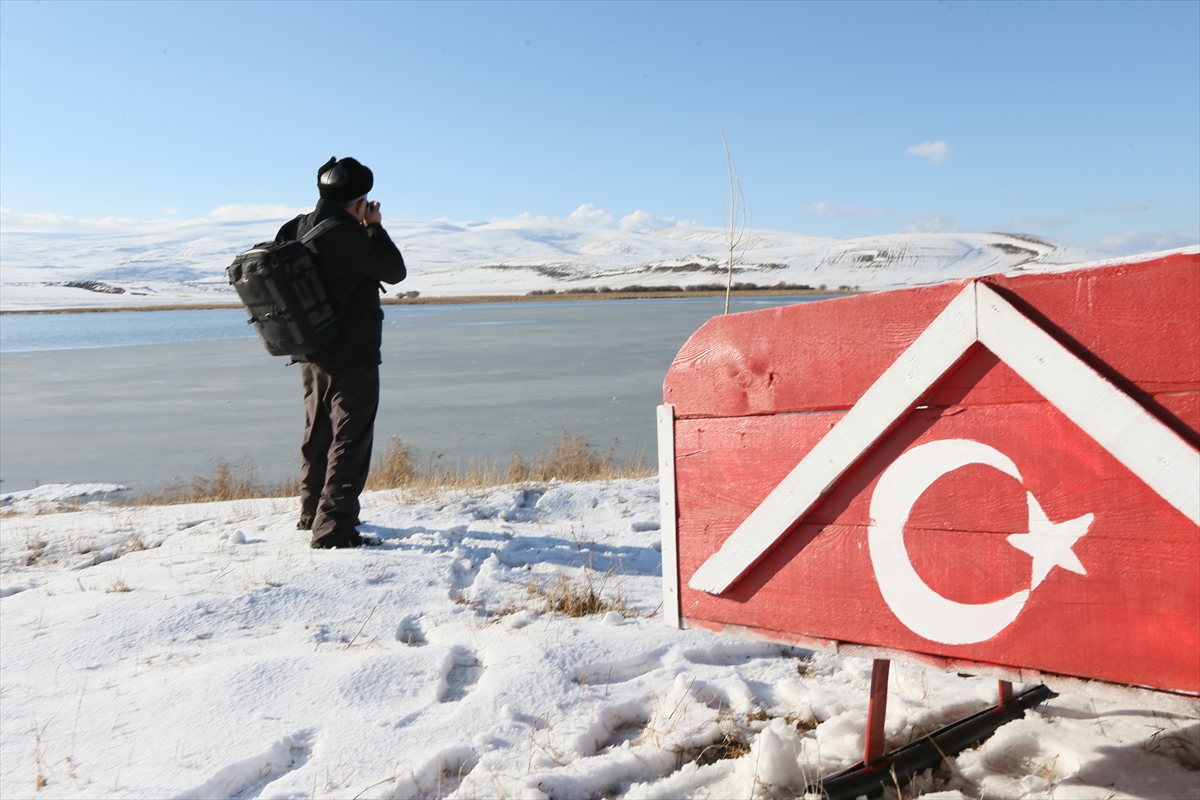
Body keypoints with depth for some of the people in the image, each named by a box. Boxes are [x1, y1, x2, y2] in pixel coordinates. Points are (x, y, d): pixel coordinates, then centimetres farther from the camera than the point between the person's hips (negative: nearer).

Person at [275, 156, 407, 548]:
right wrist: (375, 228, 1)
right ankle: (333, 528, -3)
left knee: (319, 433, 20)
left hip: (311, 354, 8)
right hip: (352, 357, -8)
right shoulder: (349, 236, -21)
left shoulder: (297, 229, 3)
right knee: (350, 440, -2)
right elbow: (395, 271, -10)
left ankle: (312, 513, 34)